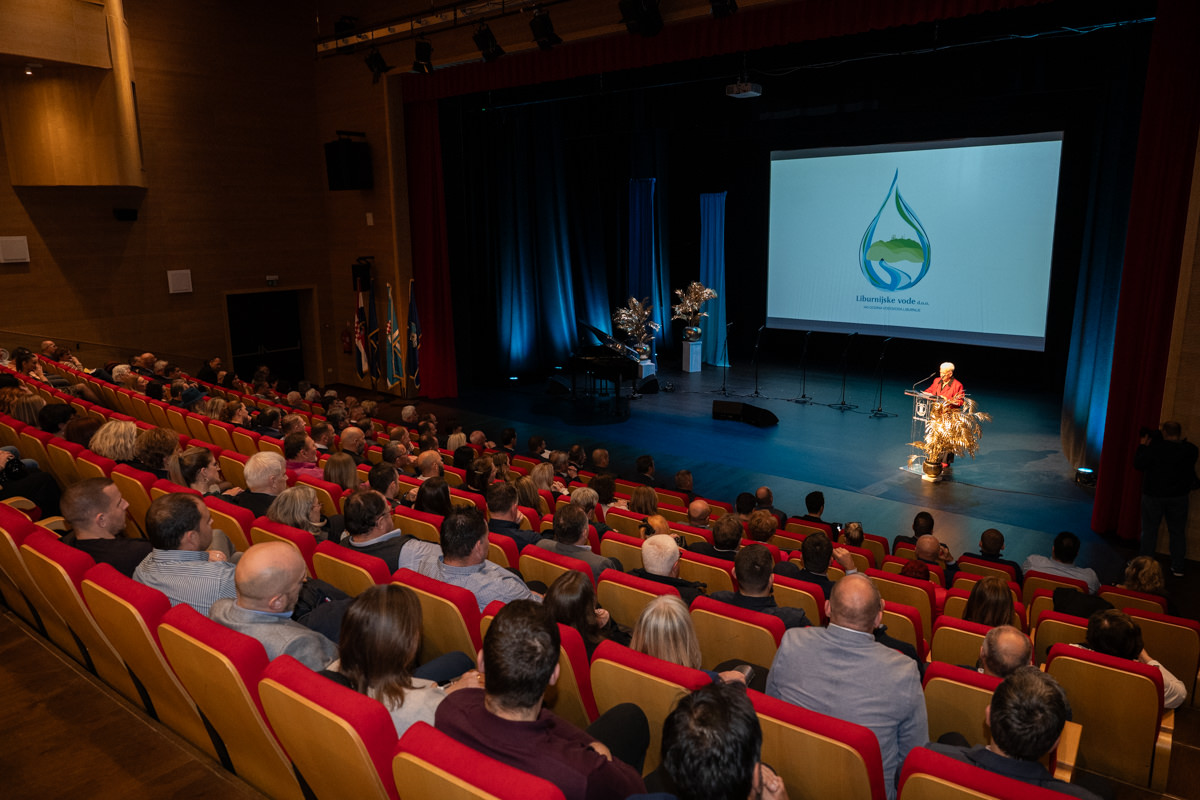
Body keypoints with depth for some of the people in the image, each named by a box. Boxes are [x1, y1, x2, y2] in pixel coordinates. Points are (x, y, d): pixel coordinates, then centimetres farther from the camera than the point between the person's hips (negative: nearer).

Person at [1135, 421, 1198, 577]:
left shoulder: (1154, 448, -19)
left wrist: (1142, 446, -2)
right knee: (1178, 532, 12)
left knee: (1149, 530, 6)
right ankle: (1178, 568, 17)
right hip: (1179, 497, 3)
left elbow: (1138, 465, -12)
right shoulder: (1190, 450, -8)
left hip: (1154, 496, -3)